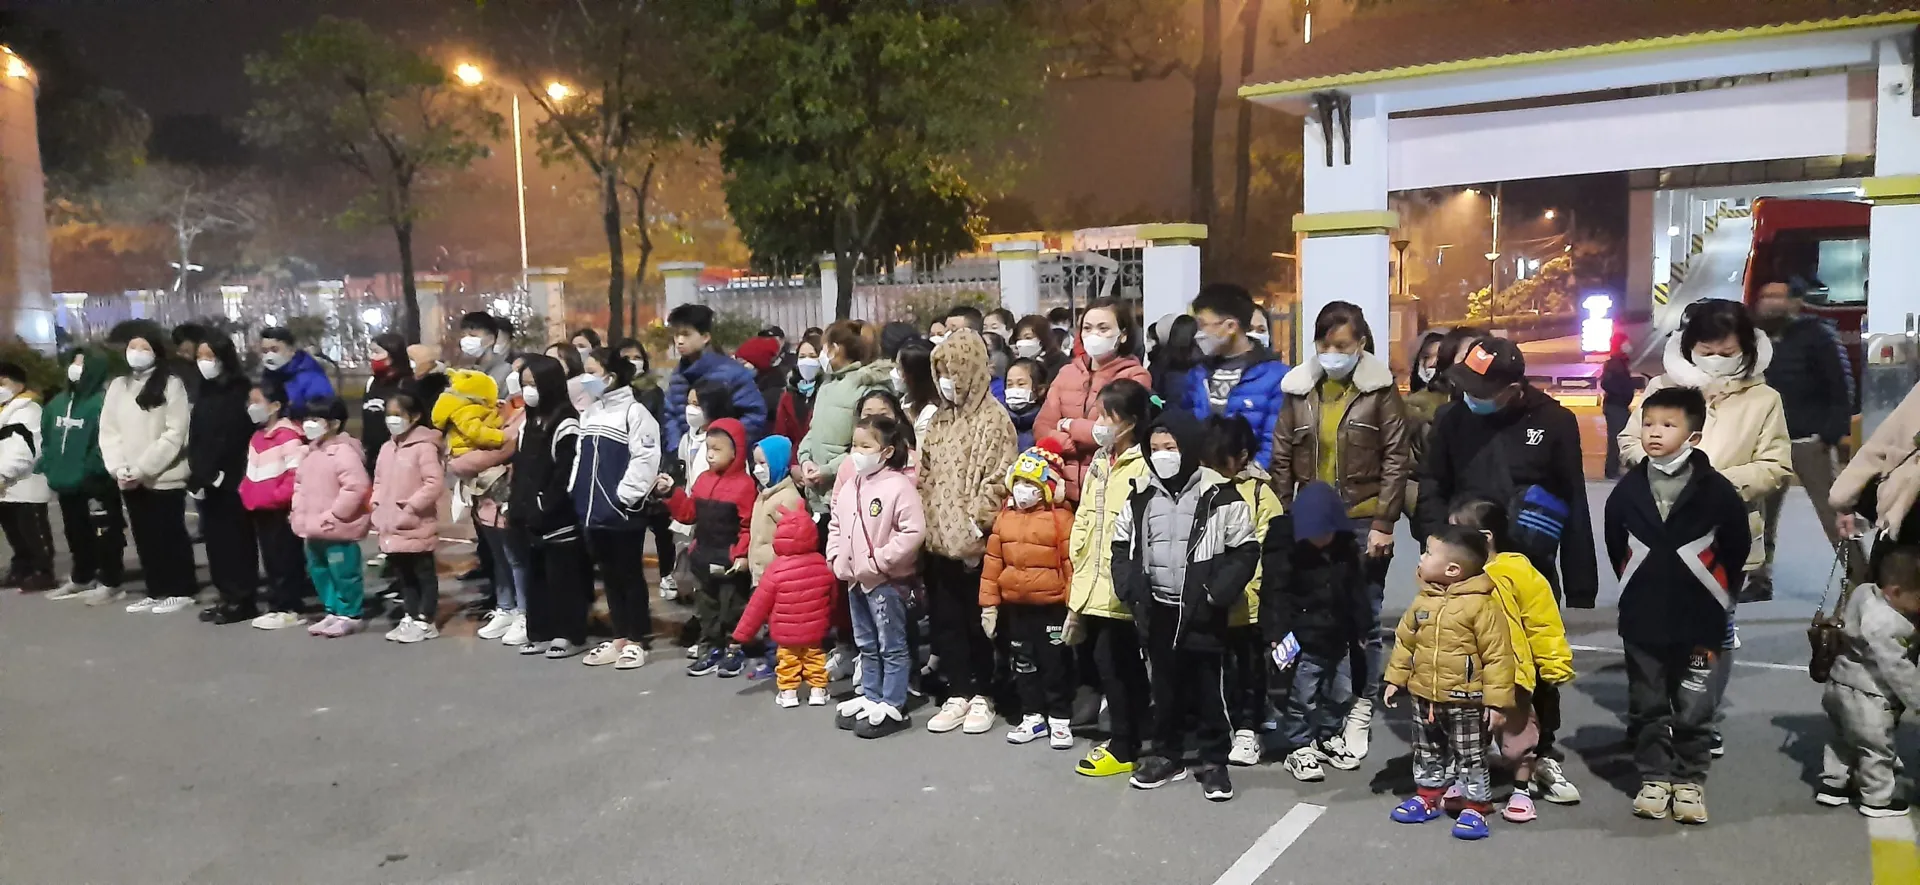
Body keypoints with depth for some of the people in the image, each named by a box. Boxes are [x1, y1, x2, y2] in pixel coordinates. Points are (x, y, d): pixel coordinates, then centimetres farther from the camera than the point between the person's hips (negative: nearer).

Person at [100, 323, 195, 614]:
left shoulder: (171, 384, -5)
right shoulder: (117, 386, 11)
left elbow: (174, 434, -12)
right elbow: (108, 431, 7)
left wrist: (142, 469, -16)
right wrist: (119, 468, -8)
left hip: (163, 478, -5)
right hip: (129, 480, 6)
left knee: (171, 535, 2)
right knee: (144, 538, 12)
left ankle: (181, 591, 11)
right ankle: (156, 591, 21)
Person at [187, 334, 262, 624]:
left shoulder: (239, 391, -9)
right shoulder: (205, 391, 17)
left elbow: (231, 438, -16)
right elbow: (196, 436, 17)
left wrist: (209, 474, -16)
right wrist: (197, 473, 7)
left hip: (230, 480, -8)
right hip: (208, 481, 8)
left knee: (235, 539, -5)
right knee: (215, 538, 9)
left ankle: (243, 600, 0)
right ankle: (228, 597, 16)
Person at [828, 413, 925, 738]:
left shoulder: (899, 486, -17)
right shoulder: (850, 485, 8)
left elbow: (914, 531, -24)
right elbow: (836, 524, 20)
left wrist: (880, 560, -22)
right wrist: (836, 556, 5)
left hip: (886, 581, -8)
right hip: (854, 579, 8)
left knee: (891, 647, 2)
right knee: (866, 646, 19)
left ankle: (893, 707, 9)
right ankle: (870, 697, 30)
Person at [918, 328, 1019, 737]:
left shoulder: (993, 418, -7)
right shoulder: (939, 419, 13)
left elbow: (998, 478, -14)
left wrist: (977, 521, -19)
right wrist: (924, 521, 9)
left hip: (974, 540, -6)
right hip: (938, 538, 6)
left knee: (978, 620, 5)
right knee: (945, 619, 10)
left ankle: (981, 694, 17)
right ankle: (958, 693, 20)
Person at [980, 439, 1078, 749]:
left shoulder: (1061, 518, -13)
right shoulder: (1005, 516, 4)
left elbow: (1073, 564, -13)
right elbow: (993, 562, 6)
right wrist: (989, 604, 5)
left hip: (1052, 606, -5)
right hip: (1015, 606, 6)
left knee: (1055, 664, 5)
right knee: (1023, 663, 15)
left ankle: (1060, 719, 17)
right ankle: (1033, 716, 27)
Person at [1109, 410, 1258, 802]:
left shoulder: (1219, 495, -9)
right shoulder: (1141, 495, 4)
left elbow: (1245, 550, -6)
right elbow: (1122, 545, 13)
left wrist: (1217, 594, -15)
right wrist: (1130, 590, 0)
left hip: (1202, 613, -4)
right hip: (1157, 609, 4)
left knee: (1208, 688, 3)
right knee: (1164, 684, 14)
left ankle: (1214, 761, 17)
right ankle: (1166, 755, 27)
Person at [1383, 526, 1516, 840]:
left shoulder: (1481, 605, -18)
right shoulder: (1423, 602, 1)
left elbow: (1498, 655, -17)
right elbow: (1404, 641, 12)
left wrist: (1497, 700, -17)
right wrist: (1395, 679, 12)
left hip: (1465, 702, -6)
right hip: (1424, 697, 6)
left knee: (1470, 757, 7)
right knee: (1427, 752, 19)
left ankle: (1475, 807, 19)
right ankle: (1427, 797, 34)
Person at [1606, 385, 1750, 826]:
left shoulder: (1717, 491, -10)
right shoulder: (1627, 490, 0)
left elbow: (1737, 549, 1)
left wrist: (1716, 597, 7)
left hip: (1700, 622, -3)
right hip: (1642, 620, 3)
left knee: (1694, 710, 5)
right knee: (1647, 708, 11)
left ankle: (1689, 781, 20)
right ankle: (1654, 779, 23)